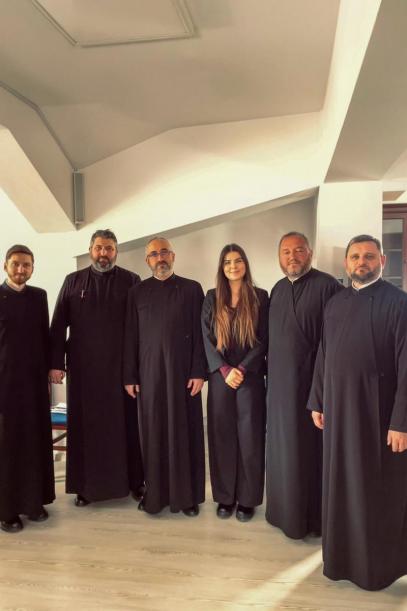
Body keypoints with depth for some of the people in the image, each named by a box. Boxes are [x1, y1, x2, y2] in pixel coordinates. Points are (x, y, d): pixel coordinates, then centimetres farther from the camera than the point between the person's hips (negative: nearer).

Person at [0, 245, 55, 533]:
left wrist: (48, 373, 8)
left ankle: (34, 500, 22)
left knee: (36, 441, 9)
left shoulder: (39, 296, 8)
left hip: (35, 380, 4)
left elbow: (45, 336, 10)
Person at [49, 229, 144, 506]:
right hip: (83, 367, 1)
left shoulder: (131, 281, 3)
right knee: (86, 425, 8)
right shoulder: (73, 281, 8)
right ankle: (86, 484, 21)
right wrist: (56, 363, -2)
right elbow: (58, 325, 5)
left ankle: (133, 480, 20)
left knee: (125, 423, 6)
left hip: (121, 366, -1)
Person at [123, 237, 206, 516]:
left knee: (184, 431, 5)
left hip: (182, 370, -1)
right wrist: (129, 376, 2)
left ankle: (187, 494, 18)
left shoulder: (192, 288, 3)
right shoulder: (137, 292, 7)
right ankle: (154, 492, 22)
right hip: (149, 371, 1)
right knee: (153, 432, 7)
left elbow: (200, 333, -1)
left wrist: (199, 371, -7)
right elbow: (130, 336, 6)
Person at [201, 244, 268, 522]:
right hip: (220, 377, 2)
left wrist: (242, 369, -12)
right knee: (222, 436, 6)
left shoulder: (260, 297, 2)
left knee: (249, 436, 3)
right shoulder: (212, 298, 7)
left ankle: (247, 498, 17)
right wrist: (225, 370, -10)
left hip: (251, 376, -1)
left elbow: (263, 340, -3)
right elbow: (207, 338, 1)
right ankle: (225, 496, 20)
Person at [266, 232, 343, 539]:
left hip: (312, 383, -6)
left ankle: (312, 516, 24)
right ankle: (286, 510, 32)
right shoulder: (277, 290, 10)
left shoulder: (327, 286, -11)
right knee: (283, 449, 15)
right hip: (280, 384, 6)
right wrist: (271, 374, 11)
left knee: (310, 450, 6)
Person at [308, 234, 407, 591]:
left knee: (377, 491, 8)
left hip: (378, 411, -5)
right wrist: (317, 402, 11)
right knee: (340, 485, 15)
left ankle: (377, 565, 28)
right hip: (338, 408, 5)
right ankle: (342, 555, 34)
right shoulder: (335, 304, 9)